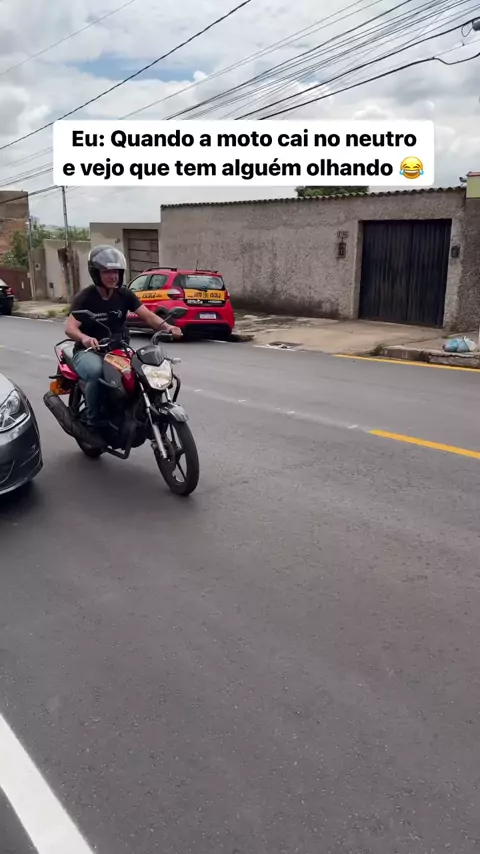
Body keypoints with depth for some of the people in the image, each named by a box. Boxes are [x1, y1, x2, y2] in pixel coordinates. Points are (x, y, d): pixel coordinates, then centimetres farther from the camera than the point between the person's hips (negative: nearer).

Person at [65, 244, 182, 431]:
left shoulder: (125, 295, 2)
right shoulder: (84, 298, -11)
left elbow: (147, 316, -9)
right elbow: (70, 327, -24)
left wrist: (166, 327, -31)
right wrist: (84, 338, -48)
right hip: (88, 352, -4)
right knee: (96, 371, -38)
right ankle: (93, 422, -22)